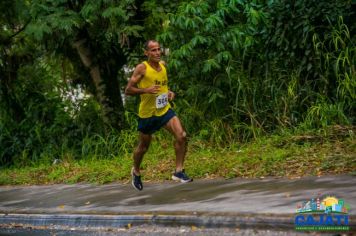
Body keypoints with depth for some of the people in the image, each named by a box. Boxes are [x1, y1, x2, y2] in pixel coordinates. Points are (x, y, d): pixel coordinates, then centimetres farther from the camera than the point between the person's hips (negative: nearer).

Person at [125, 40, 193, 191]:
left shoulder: (163, 65, 5)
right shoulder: (142, 68, -13)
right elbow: (128, 90, -12)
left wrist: (169, 92, 4)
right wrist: (146, 90, -27)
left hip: (165, 109, 4)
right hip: (147, 113, -4)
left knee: (181, 135, -18)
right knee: (143, 147, 12)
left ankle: (179, 171, -10)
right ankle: (136, 172, 41)